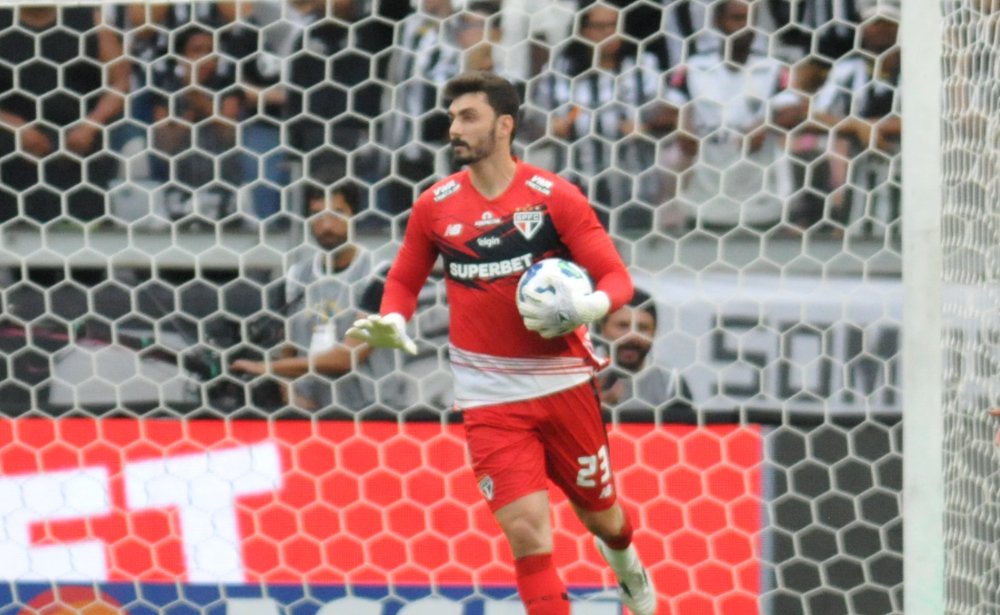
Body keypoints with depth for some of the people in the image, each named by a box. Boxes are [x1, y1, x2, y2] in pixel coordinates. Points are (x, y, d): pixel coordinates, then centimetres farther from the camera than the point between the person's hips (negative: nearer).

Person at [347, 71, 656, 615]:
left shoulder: (555, 197, -8)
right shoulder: (434, 206, -1)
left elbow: (617, 277, -7)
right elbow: (404, 282, 11)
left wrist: (590, 305, -30)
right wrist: (390, 323, -10)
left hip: (562, 383, 0)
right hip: (489, 397, 0)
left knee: (599, 513, 17)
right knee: (525, 529, -14)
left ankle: (624, 558, 53)